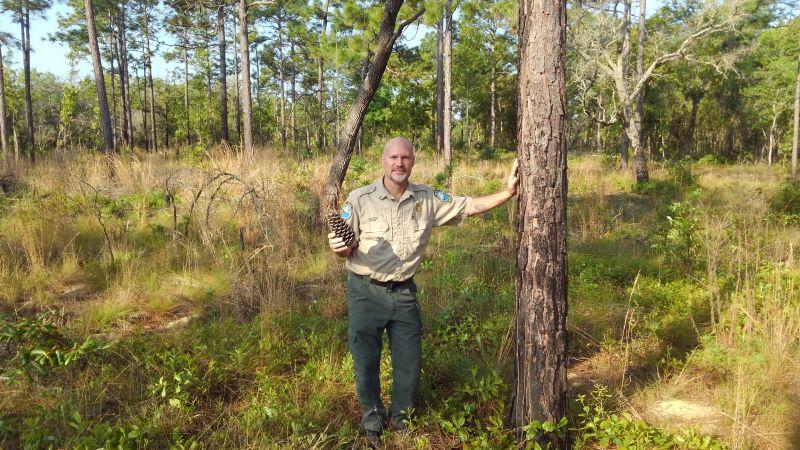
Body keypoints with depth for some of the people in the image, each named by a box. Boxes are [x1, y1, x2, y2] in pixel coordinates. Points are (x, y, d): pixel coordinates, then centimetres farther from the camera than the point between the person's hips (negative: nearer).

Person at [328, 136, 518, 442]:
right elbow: (346, 248, -5)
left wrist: (508, 192, -9)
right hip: (366, 291, -2)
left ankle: (401, 416, 37)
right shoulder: (360, 199, -11)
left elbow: (472, 206, 3)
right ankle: (372, 414, 34)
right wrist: (340, 247, -29)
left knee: (409, 359, 11)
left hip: (403, 291, 3)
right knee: (365, 360, 6)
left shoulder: (428, 199, -1)